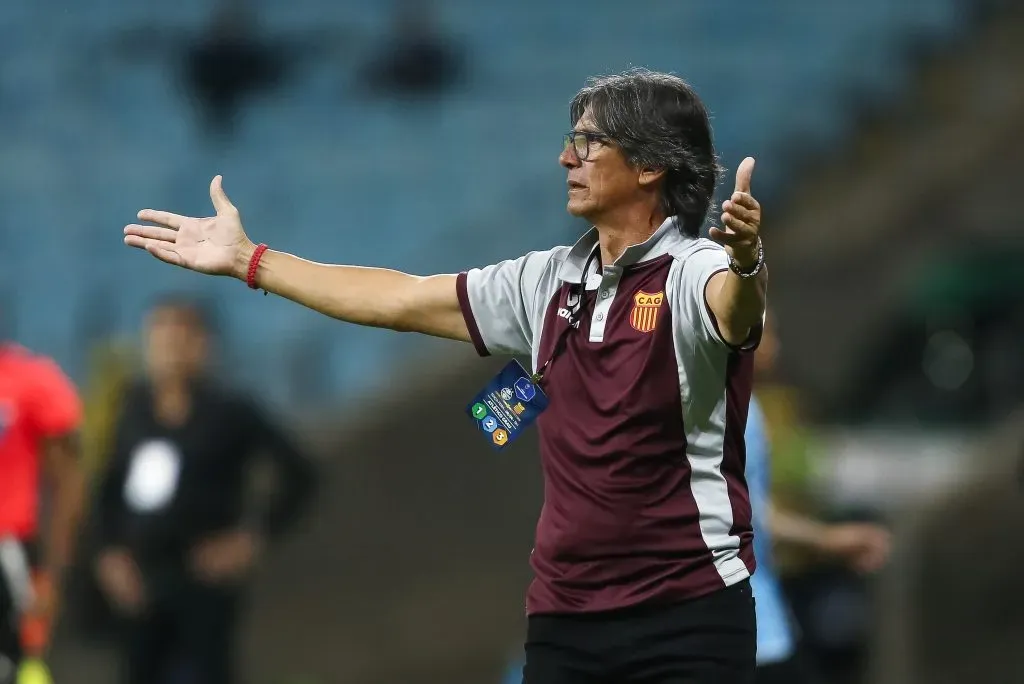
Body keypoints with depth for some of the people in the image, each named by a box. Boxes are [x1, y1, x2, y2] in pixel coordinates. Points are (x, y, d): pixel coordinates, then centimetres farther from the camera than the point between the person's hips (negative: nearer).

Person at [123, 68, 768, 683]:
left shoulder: (691, 273, -9)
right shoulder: (547, 282, 12)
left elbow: (733, 307, -32)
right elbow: (400, 301, 18)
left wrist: (744, 260, -57)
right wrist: (247, 260, 20)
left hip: (686, 618, -6)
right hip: (563, 615, 6)